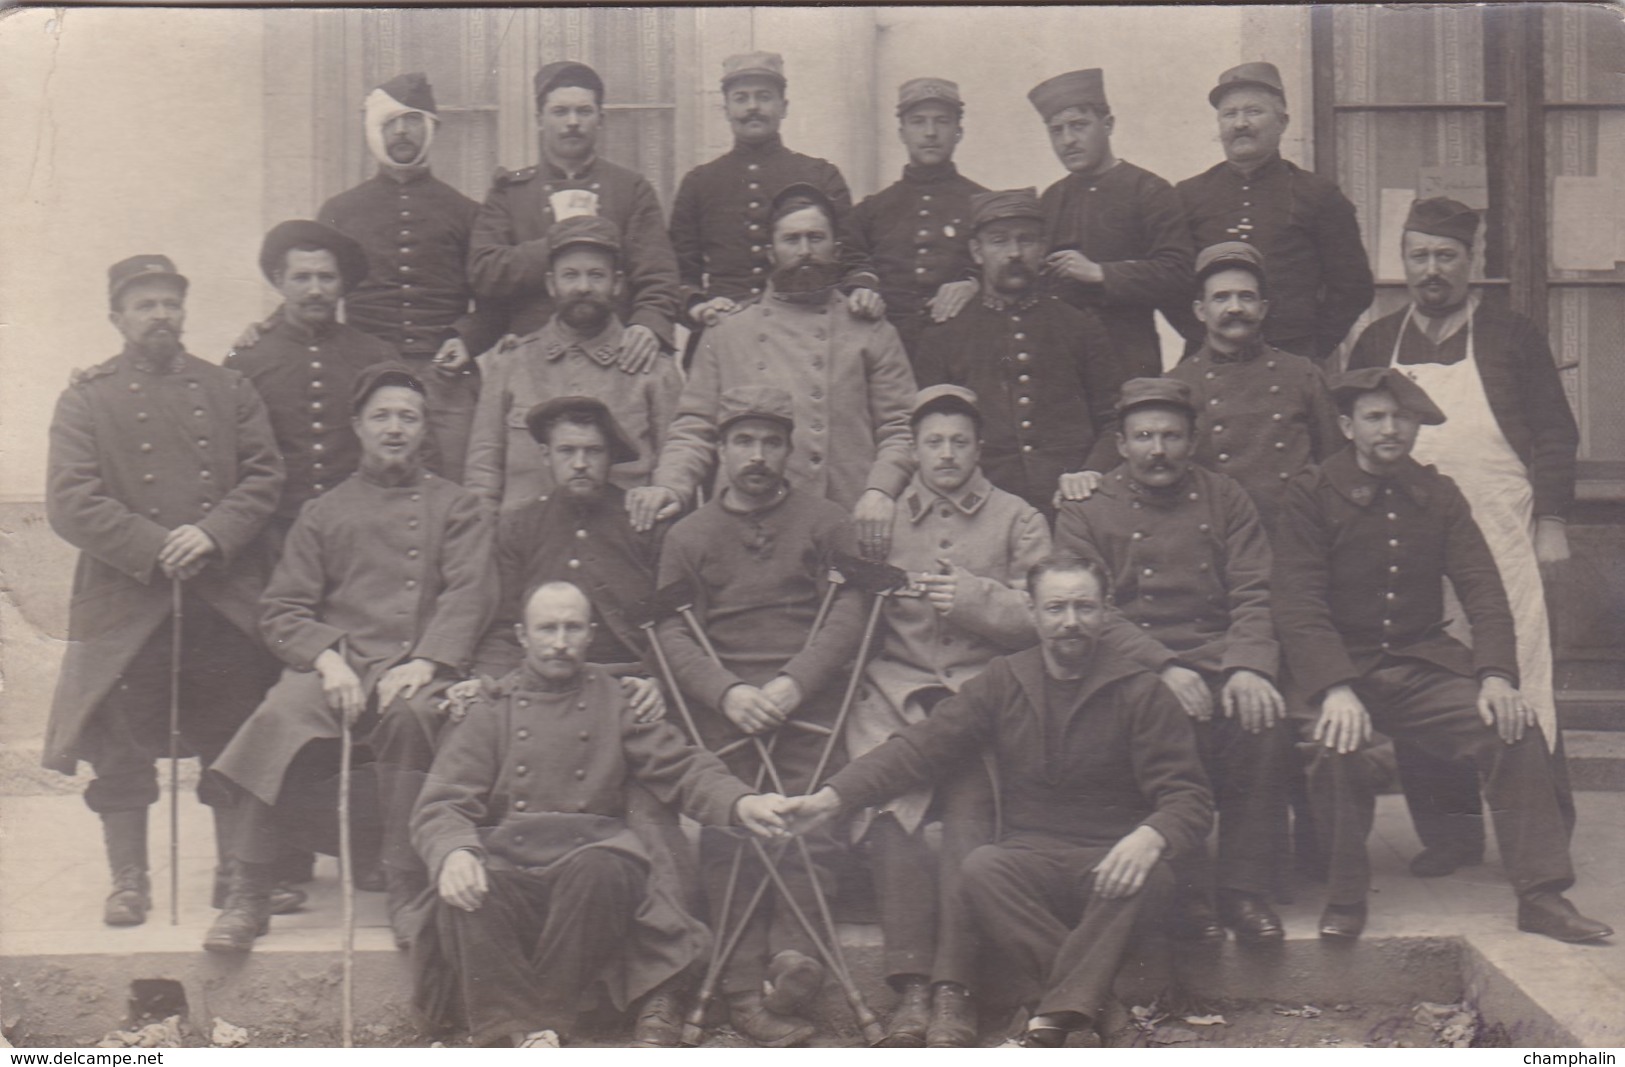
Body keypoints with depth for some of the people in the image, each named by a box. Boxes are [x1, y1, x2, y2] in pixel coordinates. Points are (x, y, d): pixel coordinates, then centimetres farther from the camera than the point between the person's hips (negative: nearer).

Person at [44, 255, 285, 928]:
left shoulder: (230, 391, 12)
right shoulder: (86, 399, 4)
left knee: (233, 745, 7)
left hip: (226, 603, 2)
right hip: (127, 607, -2)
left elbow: (263, 476, 4)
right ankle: (129, 881, 16)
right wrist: (157, 549, -15)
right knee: (122, 751, 3)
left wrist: (212, 535, -13)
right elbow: (71, 504, -6)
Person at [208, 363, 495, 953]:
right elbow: (282, 611, 12)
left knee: (408, 713, -38)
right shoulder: (322, 513, 20)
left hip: (416, 670, -1)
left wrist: (424, 664, -15)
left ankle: (406, 892, -25)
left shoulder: (456, 506, 17)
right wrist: (327, 659, -9)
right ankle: (247, 899, -22)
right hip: (337, 665, 1)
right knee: (279, 716, -32)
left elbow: (469, 594, 2)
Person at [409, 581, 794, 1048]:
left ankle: (547, 1020, -24)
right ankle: (516, 1029, -32)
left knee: (599, 869, -34)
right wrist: (454, 852, -22)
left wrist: (740, 802, -14)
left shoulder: (616, 700, 16)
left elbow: (683, 768, 9)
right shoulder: (493, 706, 12)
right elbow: (442, 804, 3)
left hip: (594, 857, 0)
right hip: (508, 865, 0)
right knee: (465, 891, -32)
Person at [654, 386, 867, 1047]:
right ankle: (744, 989, -12)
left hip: (809, 697, 0)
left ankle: (794, 948, -23)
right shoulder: (688, 535, 18)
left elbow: (848, 613, 3)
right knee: (726, 830, -10)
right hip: (721, 702, 0)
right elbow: (670, 629, 7)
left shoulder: (825, 523, 15)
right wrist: (727, 692, -10)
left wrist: (793, 683, -12)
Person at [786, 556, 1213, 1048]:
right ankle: (1095, 1007, -29)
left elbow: (1189, 798, -5)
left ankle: (1053, 1016, -32)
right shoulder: (1003, 682, 10)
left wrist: (1149, 837, -31)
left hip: (1112, 863, -2)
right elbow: (920, 748, 2)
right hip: (1030, 858, 2)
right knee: (980, 870, -30)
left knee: (1149, 877, -35)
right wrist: (830, 797, -13)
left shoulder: (1140, 692, 1)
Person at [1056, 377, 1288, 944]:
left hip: (1219, 660, 2)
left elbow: (1255, 596, 6)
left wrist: (1249, 667, -15)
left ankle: (1244, 887, -17)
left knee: (1263, 723, -31)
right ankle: (1189, 891, -21)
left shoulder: (1225, 500, 15)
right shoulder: (1085, 512, 8)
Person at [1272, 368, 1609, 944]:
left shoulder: (1439, 494, 12)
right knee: (1334, 742, -33)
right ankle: (1344, 898, -11)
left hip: (1426, 664, 4)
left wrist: (1497, 676, -14)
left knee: (1516, 727, -20)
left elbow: (1483, 589, 4)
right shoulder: (1311, 494, -2)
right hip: (1339, 666, -3)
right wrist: (1335, 690, -28)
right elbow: (1298, 605, -12)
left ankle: (1541, 896, -9)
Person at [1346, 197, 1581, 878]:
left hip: (1500, 541, -3)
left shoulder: (1511, 337, 6)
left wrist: (1551, 521, -3)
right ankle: (1447, 832, 12)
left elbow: (1554, 434, 5)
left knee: (1516, 683, -5)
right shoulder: (1376, 345, 14)